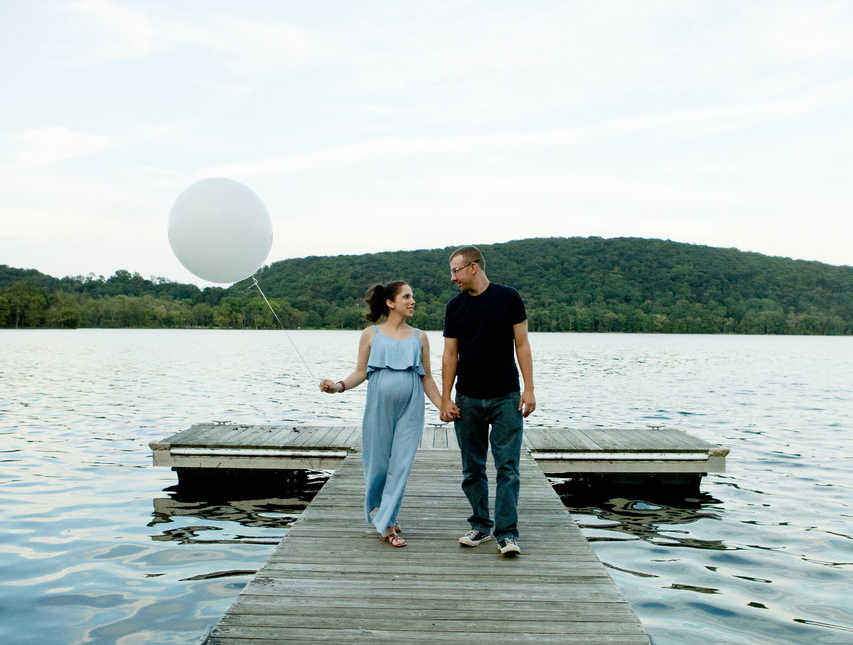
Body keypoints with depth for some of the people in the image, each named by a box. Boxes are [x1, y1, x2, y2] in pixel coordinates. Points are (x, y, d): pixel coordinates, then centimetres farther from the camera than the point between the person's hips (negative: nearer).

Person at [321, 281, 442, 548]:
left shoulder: (419, 337, 10)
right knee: (377, 464, 3)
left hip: (410, 409, 1)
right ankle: (376, 509, 30)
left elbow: (427, 379, 12)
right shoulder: (371, 334, 5)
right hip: (378, 407, -1)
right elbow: (361, 371, 5)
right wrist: (339, 385, -13)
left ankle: (386, 523, 8)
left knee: (401, 465, -3)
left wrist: (444, 407, 6)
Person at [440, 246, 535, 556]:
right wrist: (445, 399, 2)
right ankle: (481, 526, 22)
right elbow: (450, 355, 8)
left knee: (507, 467, -4)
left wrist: (528, 388, -5)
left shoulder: (508, 298, 0)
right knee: (473, 469, 9)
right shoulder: (455, 307, 7)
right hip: (467, 400, 3)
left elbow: (522, 344, 1)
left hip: (506, 397, -3)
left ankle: (507, 533, 1)